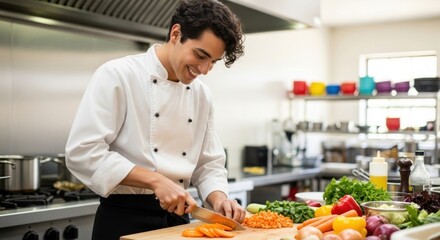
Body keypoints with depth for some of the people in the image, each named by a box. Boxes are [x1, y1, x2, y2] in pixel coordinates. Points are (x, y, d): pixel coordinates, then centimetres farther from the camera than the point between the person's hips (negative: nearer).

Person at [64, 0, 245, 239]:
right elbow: (83, 152, -19)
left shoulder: (202, 95, 6)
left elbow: (208, 164, 11)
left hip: (177, 218, 6)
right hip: (124, 220, -6)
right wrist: (155, 180, -23)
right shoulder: (117, 75, -12)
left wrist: (218, 198, -9)